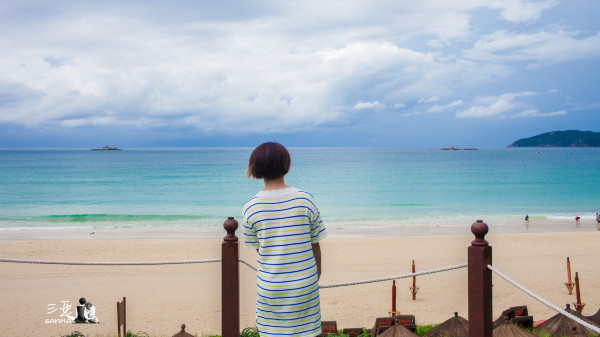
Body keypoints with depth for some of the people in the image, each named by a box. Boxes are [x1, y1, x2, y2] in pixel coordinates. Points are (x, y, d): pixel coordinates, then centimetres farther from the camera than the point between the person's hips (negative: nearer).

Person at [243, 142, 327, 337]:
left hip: (269, 286, 1)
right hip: (304, 283, 0)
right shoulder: (305, 200, -10)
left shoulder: (250, 208, -8)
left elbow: (257, 248, 2)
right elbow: (315, 244, -1)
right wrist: (318, 269, 17)